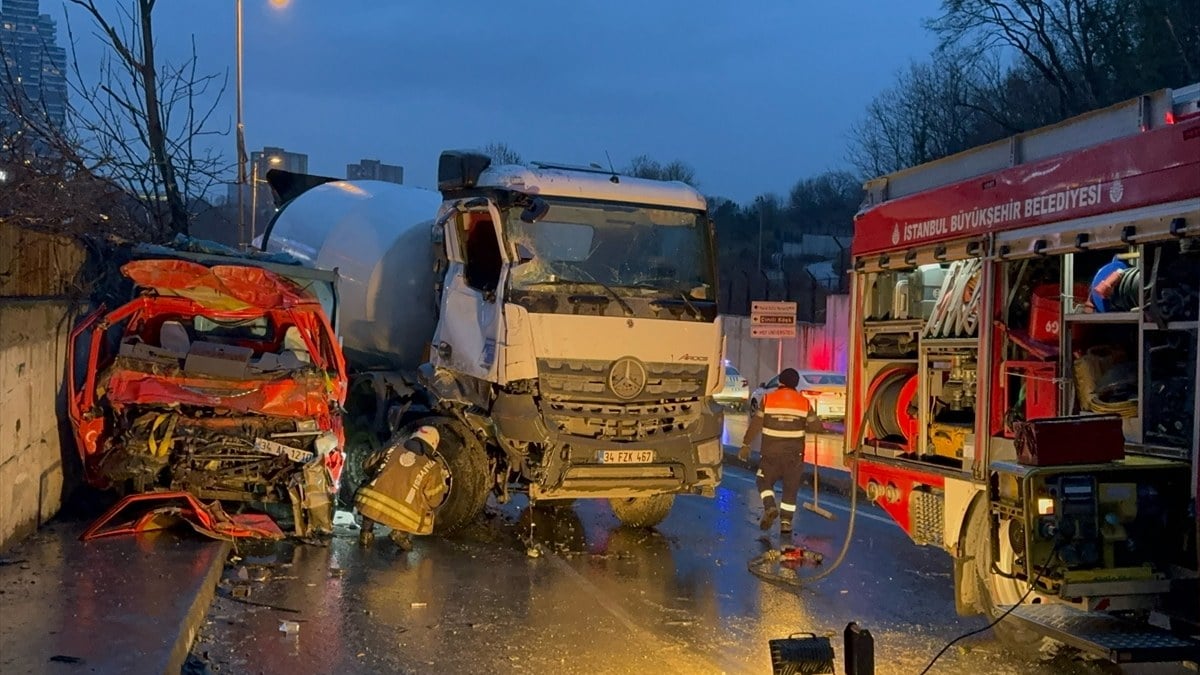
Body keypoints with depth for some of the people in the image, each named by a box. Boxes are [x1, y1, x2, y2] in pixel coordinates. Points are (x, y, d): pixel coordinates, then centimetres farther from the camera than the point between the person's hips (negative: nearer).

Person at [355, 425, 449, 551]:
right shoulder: (432, 466, 8)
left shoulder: (393, 448, 17)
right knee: (430, 508, 24)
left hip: (369, 504, 3)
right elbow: (434, 501, 11)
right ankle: (401, 533, 5)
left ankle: (366, 532, 21)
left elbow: (367, 466, 28)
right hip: (400, 516, -3)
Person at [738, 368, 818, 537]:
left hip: (771, 452, -1)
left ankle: (770, 507, -9)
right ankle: (786, 523, 5)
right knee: (791, 488, 11)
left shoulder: (768, 399, -4)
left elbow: (755, 424, -4)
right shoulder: (804, 402, 1)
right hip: (794, 454, 1)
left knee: (765, 481, 15)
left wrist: (746, 445, 3)